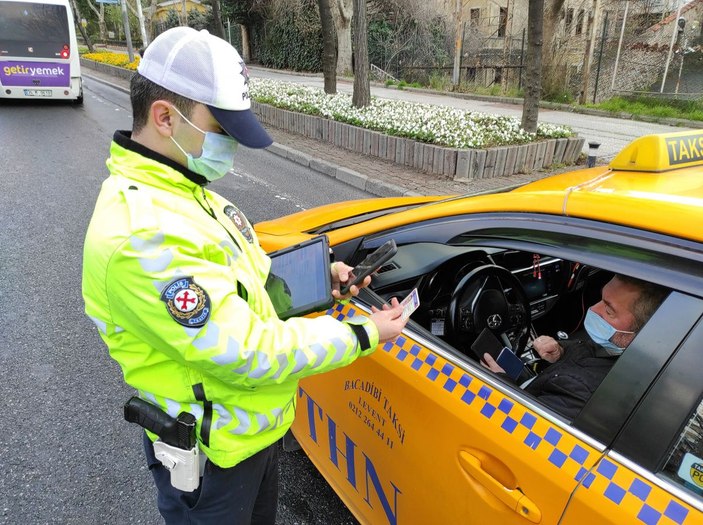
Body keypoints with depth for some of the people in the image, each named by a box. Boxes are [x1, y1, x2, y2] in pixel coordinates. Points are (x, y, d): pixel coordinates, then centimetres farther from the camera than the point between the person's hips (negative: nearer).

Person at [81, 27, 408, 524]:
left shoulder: (188, 192, 0)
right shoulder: (143, 234, -33)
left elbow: (246, 277, 9)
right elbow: (246, 354, -32)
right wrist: (362, 336, -23)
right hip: (215, 455, -8)